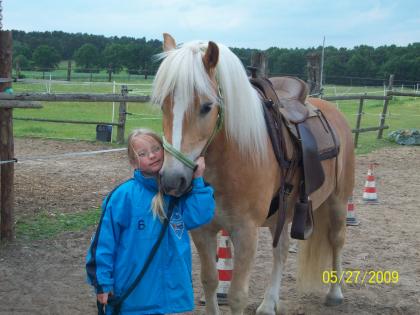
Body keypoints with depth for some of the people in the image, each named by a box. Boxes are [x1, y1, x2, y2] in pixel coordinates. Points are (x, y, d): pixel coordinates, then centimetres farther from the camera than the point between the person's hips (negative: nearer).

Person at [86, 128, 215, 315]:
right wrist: (103, 282, -8)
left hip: (172, 290, 3)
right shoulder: (124, 195, -12)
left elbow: (200, 217, -11)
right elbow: (105, 240, -9)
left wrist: (198, 180, -14)